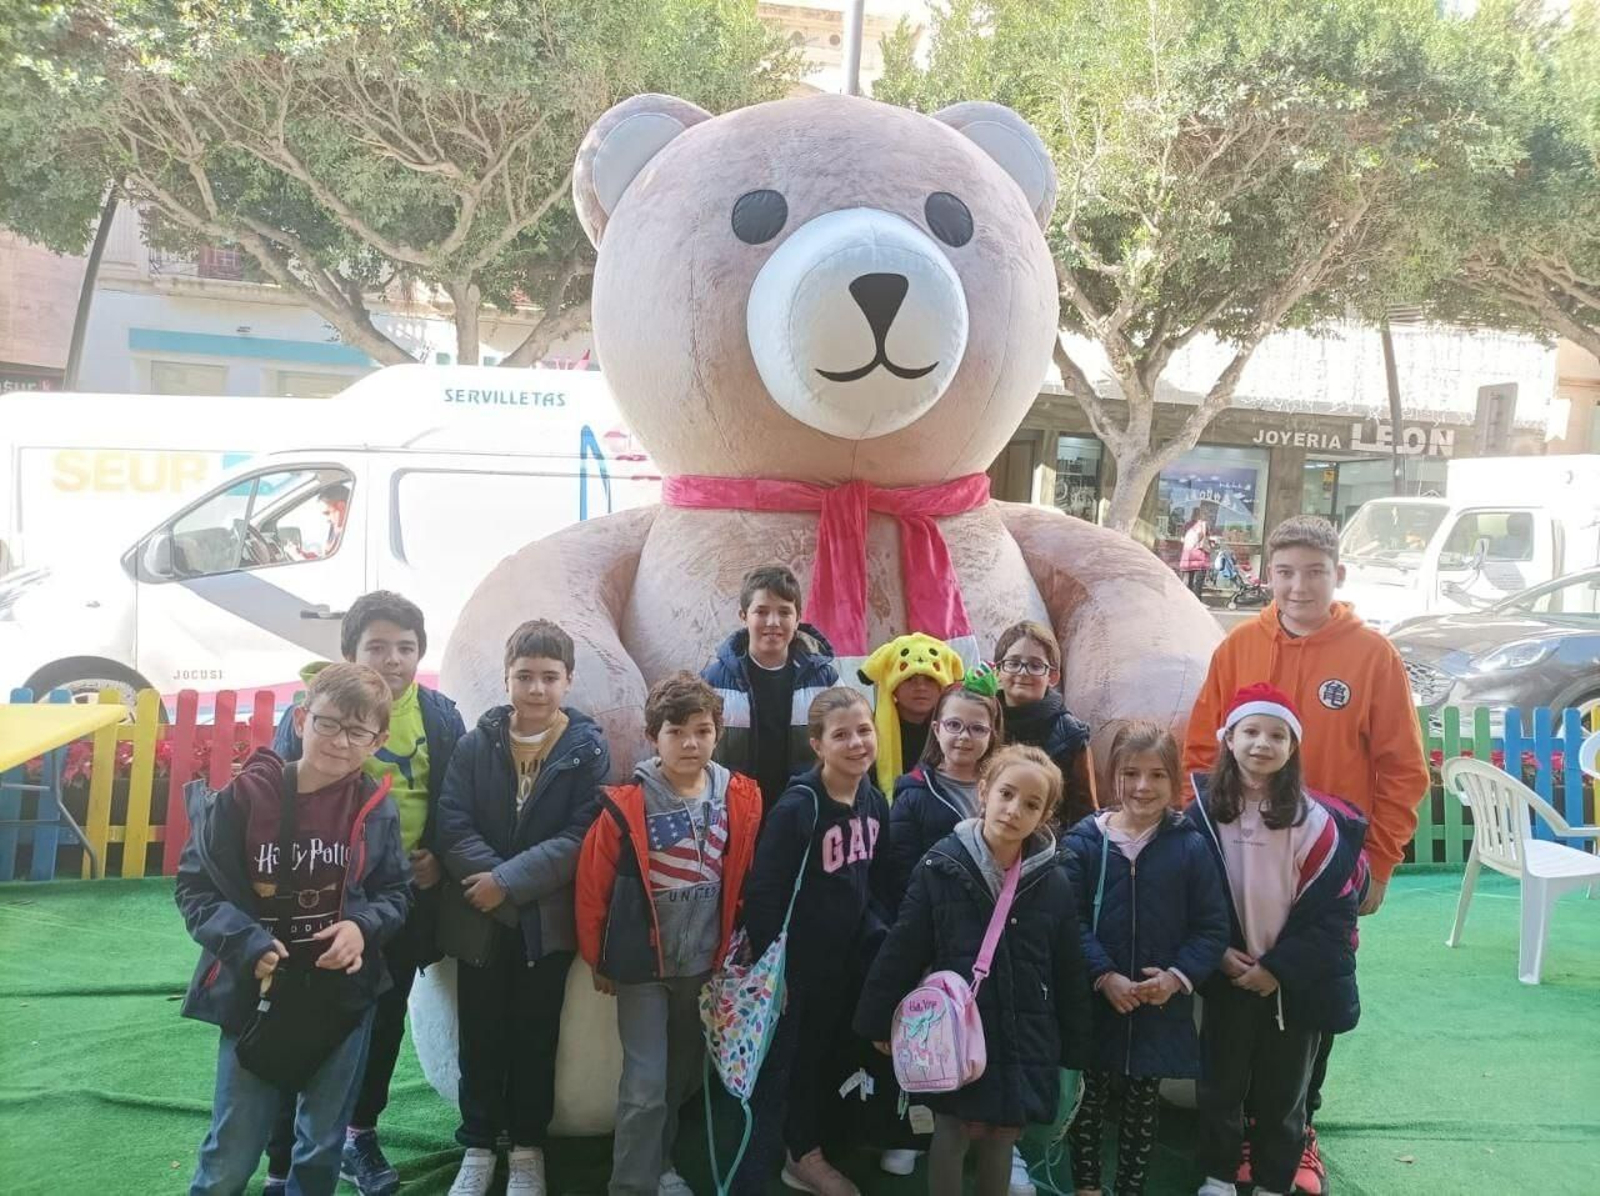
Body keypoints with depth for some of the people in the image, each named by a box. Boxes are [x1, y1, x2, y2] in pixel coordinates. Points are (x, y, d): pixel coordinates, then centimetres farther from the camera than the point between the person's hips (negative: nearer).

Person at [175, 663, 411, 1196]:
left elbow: (396, 892, 5)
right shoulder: (246, 795, -13)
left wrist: (363, 927, -15)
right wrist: (246, 943, -19)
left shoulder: (376, 809, -7)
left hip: (343, 996, 2)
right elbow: (195, 886, -5)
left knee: (323, 1147, 17)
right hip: (255, 994, -2)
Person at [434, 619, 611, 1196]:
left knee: (536, 1038, 11)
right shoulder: (474, 744, -1)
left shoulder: (588, 747, -7)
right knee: (481, 1037, 12)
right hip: (481, 916, 1)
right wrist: (489, 878, -22)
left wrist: (511, 882, -19)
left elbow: (583, 836, -13)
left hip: (547, 919, -1)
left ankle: (528, 1149, 28)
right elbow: (452, 823, -7)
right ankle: (478, 1147, 28)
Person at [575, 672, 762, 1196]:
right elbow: (593, 886, -9)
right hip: (644, 963, -4)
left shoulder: (741, 800, -5)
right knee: (645, 1087, -4)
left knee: (683, 1076, 20)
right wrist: (598, 959, -1)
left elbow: (745, 882, 6)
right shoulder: (627, 806, -16)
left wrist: (735, 948, 9)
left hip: (706, 963, 4)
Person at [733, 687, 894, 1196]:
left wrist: (880, 939, 4)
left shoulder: (874, 801, 0)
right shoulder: (797, 807, -23)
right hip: (796, 960, -7)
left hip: (845, 958, 7)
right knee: (775, 1071, -1)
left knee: (819, 1058, 25)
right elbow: (762, 893, -21)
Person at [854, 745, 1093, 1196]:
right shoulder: (942, 865, -10)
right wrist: (879, 1019, 0)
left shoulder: (1055, 881, -4)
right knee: (951, 1137, 8)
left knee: (1001, 1142, 15)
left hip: (1022, 1041, 2)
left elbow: (1069, 972, 5)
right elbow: (902, 950, -5)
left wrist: (1075, 1047, 9)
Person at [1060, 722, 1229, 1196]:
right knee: (1089, 1100, 11)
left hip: (1161, 1008, 1)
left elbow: (1212, 927, -2)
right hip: (1094, 1002, -1)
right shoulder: (1084, 840, -7)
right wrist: (1105, 976, -17)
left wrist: (1178, 976, -14)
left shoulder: (1189, 845, -4)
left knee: (1143, 1107, 15)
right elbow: (1070, 921, -9)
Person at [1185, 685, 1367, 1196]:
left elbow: (1335, 906, -10)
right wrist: (1218, 952, -13)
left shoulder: (1316, 819, -11)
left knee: (1282, 1091, 13)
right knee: (1220, 1082, 15)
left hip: (1294, 980, -1)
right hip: (1226, 975, 1)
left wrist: (1280, 967, -14)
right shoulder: (1203, 812, -6)